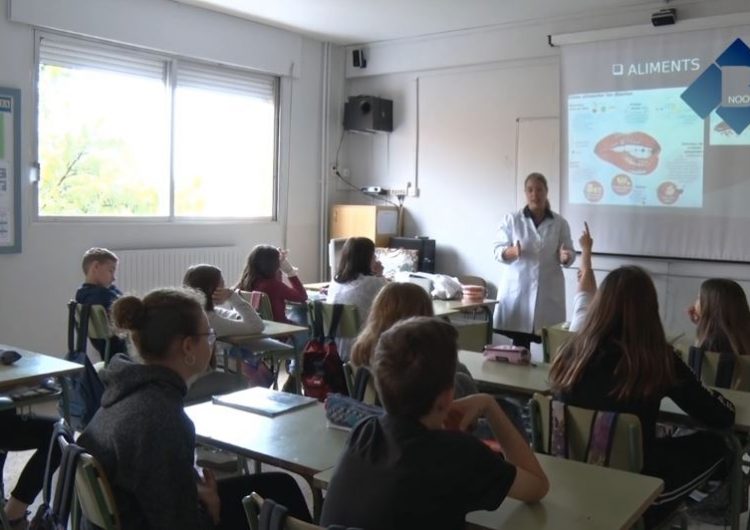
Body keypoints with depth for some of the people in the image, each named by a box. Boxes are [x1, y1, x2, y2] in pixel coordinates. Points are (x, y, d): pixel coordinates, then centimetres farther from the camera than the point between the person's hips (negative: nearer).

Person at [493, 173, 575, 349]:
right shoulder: (511, 220, 2)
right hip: (518, 290, -1)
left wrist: (565, 257, -16)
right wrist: (512, 252, -22)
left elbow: (570, 254, 7)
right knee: (520, 343, -1)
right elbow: (498, 251, -1)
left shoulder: (560, 223, 6)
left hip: (549, 291, 1)